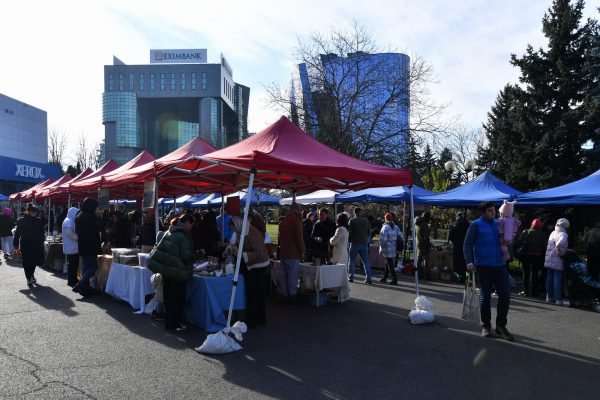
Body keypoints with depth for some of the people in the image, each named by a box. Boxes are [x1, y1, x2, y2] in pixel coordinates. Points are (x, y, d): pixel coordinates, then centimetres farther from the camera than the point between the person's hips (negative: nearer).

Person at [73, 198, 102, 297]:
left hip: (82, 246, 9)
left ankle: (86, 288, 18)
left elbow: (77, 232, 17)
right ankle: (79, 285, -9)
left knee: (86, 266, 15)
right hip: (90, 247, -9)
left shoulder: (79, 216, 10)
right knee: (93, 267, -2)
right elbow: (95, 234, -17)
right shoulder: (90, 217, -18)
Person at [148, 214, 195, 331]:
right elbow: (186, 255, -17)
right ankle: (176, 324, 9)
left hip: (165, 269, 8)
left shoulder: (169, 233, 10)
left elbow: (159, 249, 15)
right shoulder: (183, 235, -14)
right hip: (177, 272, -7)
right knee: (178, 298, 3)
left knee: (168, 297, 14)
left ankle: (169, 323, 24)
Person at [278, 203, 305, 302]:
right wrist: (302, 252, -6)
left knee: (283, 274, 10)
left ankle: (283, 295, 15)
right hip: (293, 253, -7)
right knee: (292, 274, -5)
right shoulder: (296, 220, -8)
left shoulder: (283, 221, 16)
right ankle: (292, 295, -3)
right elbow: (299, 238, -13)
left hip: (283, 252, 8)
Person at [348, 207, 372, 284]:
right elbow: (369, 232, 7)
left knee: (352, 261, 11)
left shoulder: (352, 221, -8)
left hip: (354, 243, -3)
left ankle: (350, 277, 13)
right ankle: (368, 278, 0)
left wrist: (349, 240, 8)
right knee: (366, 261, 4)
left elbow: (349, 232, -7)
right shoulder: (366, 220, 3)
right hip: (364, 243, 3)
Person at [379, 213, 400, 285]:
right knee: (388, 264, 19)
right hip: (394, 249, 7)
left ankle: (394, 280, -2)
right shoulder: (396, 227, 7)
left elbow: (383, 239, -18)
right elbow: (400, 236, 7)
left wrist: (381, 247, -5)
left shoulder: (385, 227, -14)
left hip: (387, 249, -7)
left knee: (390, 265, -1)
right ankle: (384, 277, 30)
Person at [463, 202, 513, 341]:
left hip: (500, 265, 4)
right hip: (483, 266, -4)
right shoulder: (476, 225, -2)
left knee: (505, 294, 0)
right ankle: (486, 326, 20)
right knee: (485, 296, 5)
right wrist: (469, 262, -17)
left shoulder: (498, 223, 12)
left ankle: (501, 326, 15)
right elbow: (467, 244, -6)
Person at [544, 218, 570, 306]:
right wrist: (561, 253, -16)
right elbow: (560, 244, -31)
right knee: (558, 278, -5)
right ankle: (559, 299, -4)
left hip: (549, 259, 8)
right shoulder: (563, 234, -12)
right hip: (557, 260, -8)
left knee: (549, 278, 13)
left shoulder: (553, 233, 13)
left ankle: (549, 296, 21)